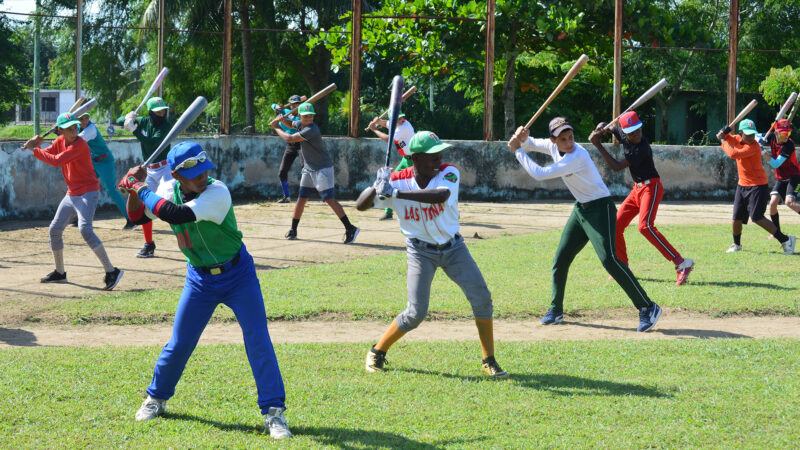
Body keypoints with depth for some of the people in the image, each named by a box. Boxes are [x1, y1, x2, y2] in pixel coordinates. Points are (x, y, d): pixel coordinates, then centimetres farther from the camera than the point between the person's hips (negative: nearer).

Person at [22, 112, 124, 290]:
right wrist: (36, 145, -13)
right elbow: (45, 155, 8)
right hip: (71, 194, 9)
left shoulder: (79, 144, -20)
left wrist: (34, 149, -19)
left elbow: (56, 161, -27)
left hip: (88, 193, -9)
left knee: (85, 230, -26)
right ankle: (60, 272, 31)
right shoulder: (60, 141, 6)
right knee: (54, 229, 14)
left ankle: (111, 271, -27)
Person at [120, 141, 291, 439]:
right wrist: (134, 190, -13)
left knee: (258, 341, -12)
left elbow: (175, 214, -38)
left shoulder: (217, 192, -27)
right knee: (179, 344, 8)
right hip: (199, 278, 4)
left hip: (237, 274, -4)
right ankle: (156, 397, 32)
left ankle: (273, 411, -3)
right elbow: (138, 217, 6)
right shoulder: (169, 190, -8)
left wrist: (141, 188, -28)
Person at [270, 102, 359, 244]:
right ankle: (293, 230, 22)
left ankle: (350, 228, -15)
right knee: (301, 199, 11)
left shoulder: (311, 130, -25)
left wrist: (276, 127, -7)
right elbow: (291, 124, 25)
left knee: (329, 199, -15)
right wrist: (282, 119, 1)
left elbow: (289, 138, -23)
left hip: (323, 168, -8)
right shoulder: (300, 124, 2)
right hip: (309, 169, 8)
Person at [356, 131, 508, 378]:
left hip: (453, 247, 2)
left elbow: (440, 196, -39)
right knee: (416, 313, -9)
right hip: (421, 252, -2)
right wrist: (377, 187, -34)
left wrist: (395, 193, -43)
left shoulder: (449, 173, -16)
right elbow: (361, 205, -12)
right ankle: (377, 352, 13)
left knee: (481, 297, -7)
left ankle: (489, 361, 5)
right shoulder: (397, 180, -14)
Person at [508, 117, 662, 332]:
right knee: (561, 258, 8)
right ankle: (556, 310, 23)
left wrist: (517, 151, -17)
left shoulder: (577, 156, -27)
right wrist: (522, 138, -11)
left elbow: (540, 174, -26)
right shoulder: (553, 147, -2)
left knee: (608, 258, -21)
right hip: (581, 209, 8)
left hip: (600, 209, -8)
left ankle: (647, 308, -18)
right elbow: (528, 144, 14)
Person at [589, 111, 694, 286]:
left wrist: (598, 145, -20)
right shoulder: (622, 135, -1)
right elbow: (603, 126, 17)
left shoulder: (642, 148, -24)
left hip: (651, 187, -9)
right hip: (637, 189, 9)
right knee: (616, 226, 7)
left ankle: (681, 263, -30)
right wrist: (600, 130, -8)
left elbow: (617, 166, -20)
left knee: (645, 226, -27)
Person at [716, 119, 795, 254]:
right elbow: (726, 137, 18)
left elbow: (733, 154, -30)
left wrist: (723, 142, -15)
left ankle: (785, 240, -11)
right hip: (742, 185, 8)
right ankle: (736, 244, 31)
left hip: (758, 186, -8)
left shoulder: (753, 147, -23)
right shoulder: (738, 139, 2)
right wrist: (723, 133, -6)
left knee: (757, 218, -16)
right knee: (737, 218, 9)